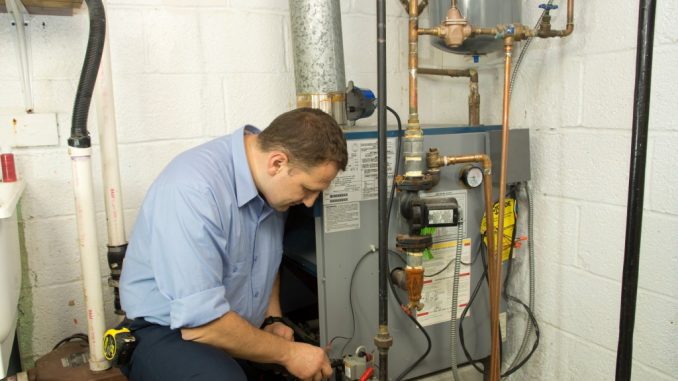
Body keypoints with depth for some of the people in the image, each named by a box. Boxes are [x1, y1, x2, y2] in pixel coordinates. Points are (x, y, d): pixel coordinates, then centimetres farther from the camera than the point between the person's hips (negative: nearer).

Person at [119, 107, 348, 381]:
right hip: (170, 332, -6)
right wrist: (287, 353, -18)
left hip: (239, 328, 6)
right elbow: (199, 322, -28)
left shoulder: (269, 183, -4)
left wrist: (273, 318, 2)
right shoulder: (192, 189, -28)